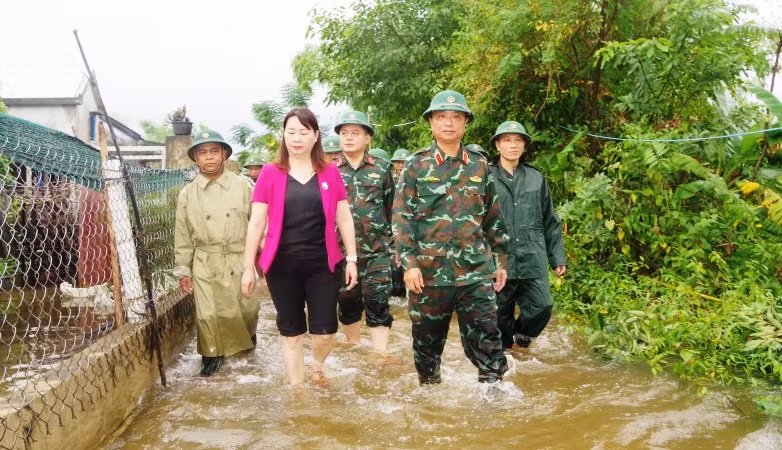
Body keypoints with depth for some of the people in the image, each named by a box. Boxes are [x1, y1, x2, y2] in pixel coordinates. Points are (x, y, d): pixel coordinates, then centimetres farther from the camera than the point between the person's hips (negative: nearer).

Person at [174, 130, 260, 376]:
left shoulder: (243, 186, -4)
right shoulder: (187, 193, 2)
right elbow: (183, 236, 6)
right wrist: (183, 270, 5)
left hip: (240, 260, 0)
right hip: (205, 264, 1)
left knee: (247, 309, 11)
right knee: (208, 314, 2)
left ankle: (248, 337, 43)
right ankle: (212, 354, 24)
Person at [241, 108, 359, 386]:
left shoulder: (330, 173, 4)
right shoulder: (270, 173, 0)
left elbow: (344, 218, 9)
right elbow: (256, 223, 1)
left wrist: (351, 258, 7)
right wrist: (248, 267, 0)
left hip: (322, 264, 1)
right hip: (282, 266, 0)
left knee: (325, 332, -1)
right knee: (291, 333, 9)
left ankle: (317, 364, 33)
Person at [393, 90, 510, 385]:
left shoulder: (480, 166, 9)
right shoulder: (416, 165, 1)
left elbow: (493, 218, 15)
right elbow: (401, 218, -4)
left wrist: (501, 260, 14)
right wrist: (409, 263, -11)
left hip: (475, 271, 1)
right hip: (428, 271, -1)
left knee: (486, 337, -2)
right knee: (427, 339, 12)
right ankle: (428, 388, 32)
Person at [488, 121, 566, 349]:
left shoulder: (536, 178, 10)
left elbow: (550, 221, 14)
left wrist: (557, 257, 12)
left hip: (532, 258, 3)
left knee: (542, 307, -2)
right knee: (500, 312, 8)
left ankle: (521, 332, 28)